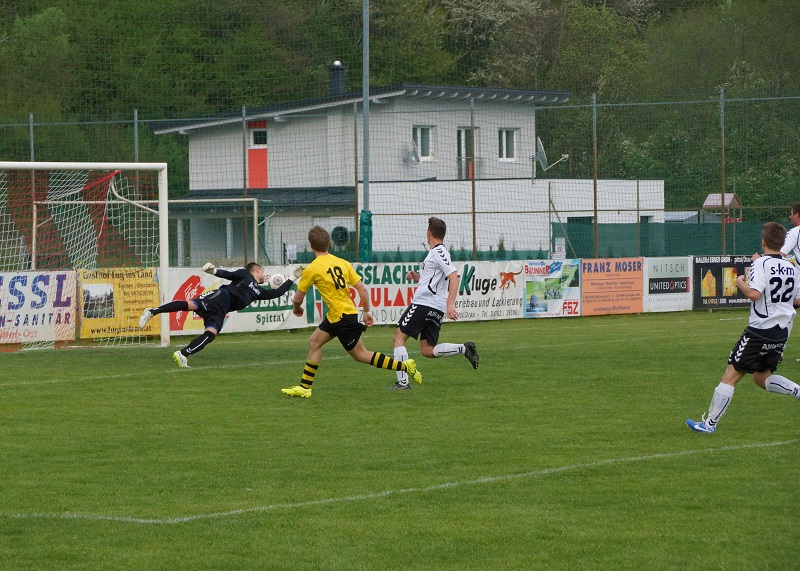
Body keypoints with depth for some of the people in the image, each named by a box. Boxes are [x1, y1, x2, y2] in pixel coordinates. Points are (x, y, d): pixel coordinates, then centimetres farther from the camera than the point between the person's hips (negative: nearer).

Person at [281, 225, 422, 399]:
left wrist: (297, 308, 19)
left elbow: (297, 298, -3)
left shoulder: (311, 269, -13)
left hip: (342, 318, -8)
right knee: (314, 342, 13)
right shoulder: (342, 263, 4)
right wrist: (367, 312, 13)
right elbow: (362, 288, 3)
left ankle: (404, 366, 3)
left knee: (361, 355, 2)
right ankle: (304, 387, 16)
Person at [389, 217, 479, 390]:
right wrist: (417, 276, 14)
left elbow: (454, 277, -21)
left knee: (399, 337, -4)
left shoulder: (438, 252, -10)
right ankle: (464, 349, -2)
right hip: (437, 309, 10)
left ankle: (402, 381, -10)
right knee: (427, 350, 9)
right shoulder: (437, 252, 21)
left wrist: (450, 304, -30)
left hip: (423, 304, -10)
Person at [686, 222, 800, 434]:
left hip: (759, 331, -7)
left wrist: (740, 282, -7)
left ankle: (710, 423, -1)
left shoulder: (761, 264, -12)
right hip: (782, 333, 7)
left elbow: (754, 293, -27)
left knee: (731, 375, -2)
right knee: (762, 378, 22)